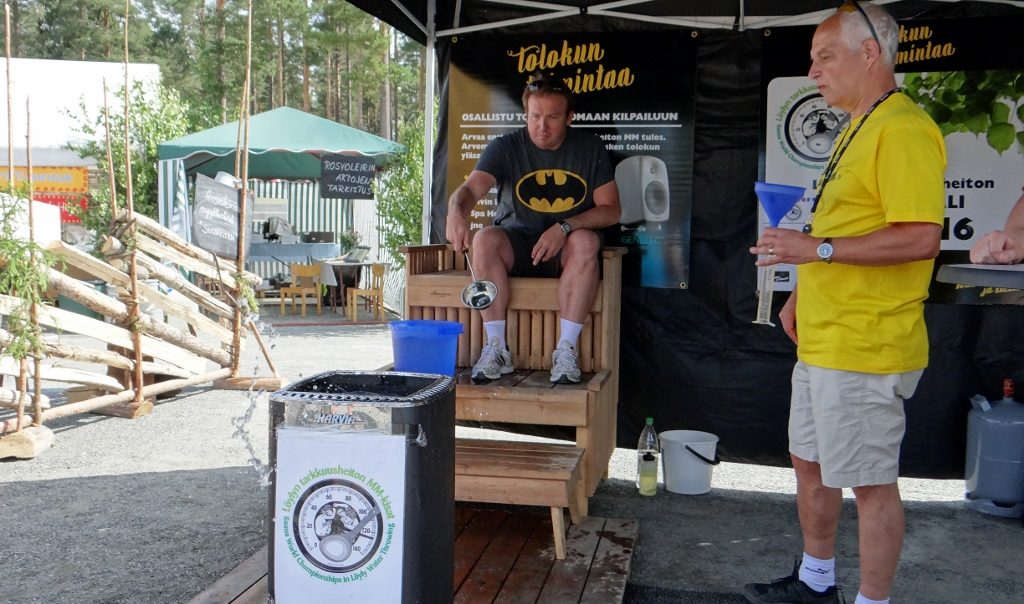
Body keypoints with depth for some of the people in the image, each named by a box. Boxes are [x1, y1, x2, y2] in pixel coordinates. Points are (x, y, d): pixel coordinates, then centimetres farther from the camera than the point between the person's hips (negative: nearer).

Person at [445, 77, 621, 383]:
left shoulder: (589, 148, 1)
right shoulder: (505, 147, -3)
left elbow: (610, 209, -3)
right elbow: (470, 188, -20)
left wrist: (565, 227, -21)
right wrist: (456, 212, -45)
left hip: (565, 248, 0)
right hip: (516, 244, 0)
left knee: (585, 241, -33)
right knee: (486, 239, -30)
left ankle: (566, 349, -30)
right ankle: (497, 348, -27)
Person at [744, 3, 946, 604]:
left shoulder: (903, 129, -15)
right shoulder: (858, 129, 17)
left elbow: (921, 238, -24)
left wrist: (818, 248, -23)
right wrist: (805, 293, 17)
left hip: (866, 348, -11)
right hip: (822, 341, 11)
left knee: (871, 482, 3)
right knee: (812, 463, 20)